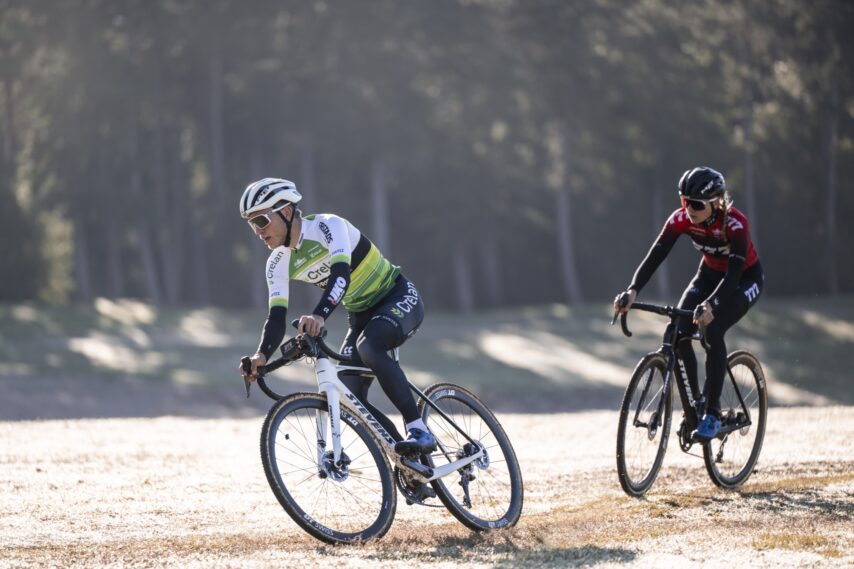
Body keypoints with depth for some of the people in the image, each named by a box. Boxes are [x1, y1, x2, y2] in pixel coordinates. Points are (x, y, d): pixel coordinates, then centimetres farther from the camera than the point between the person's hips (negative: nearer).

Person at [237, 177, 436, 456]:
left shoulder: (327, 226, -24)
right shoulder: (279, 264, -4)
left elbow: (341, 274, -40)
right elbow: (277, 317, -12)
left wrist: (319, 315, -58)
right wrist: (262, 355, -32)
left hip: (399, 297, -7)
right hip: (362, 314, 7)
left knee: (368, 347, -37)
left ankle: (419, 431, -32)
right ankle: (408, 459, 1)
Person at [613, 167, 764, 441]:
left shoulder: (735, 223, -34)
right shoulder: (682, 218, -21)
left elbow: (733, 275, -42)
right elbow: (654, 256, -27)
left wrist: (710, 306, -59)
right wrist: (632, 291, -43)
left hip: (745, 278, -5)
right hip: (710, 274, 5)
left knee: (712, 331, -30)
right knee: (676, 333, -19)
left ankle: (712, 413, -20)